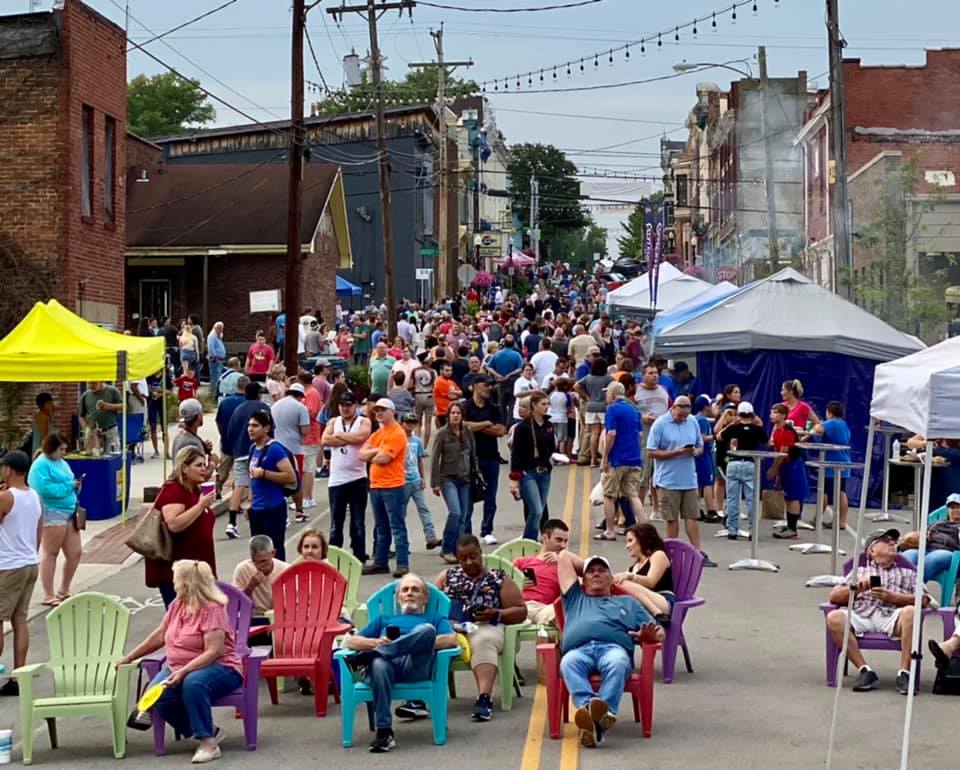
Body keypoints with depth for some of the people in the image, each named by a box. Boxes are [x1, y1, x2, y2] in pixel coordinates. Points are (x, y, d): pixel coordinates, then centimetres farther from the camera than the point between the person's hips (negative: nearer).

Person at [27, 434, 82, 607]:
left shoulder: (62, 463, 18)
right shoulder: (41, 465, -10)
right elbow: (44, 488, -23)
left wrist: (76, 486, 0)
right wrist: (68, 486, -17)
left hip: (69, 512, 9)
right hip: (52, 514, -9)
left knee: (75, 552, 10)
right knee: (50, 553, -2)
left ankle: (63, 591, 25)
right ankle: (48, 596, 4)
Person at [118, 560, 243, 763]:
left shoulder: (212, 609, -16)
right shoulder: (177, 605, 7)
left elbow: (213, 652, -23)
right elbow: (159, 636, 18)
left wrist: (183, 672, -33)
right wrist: (129, 658, 19)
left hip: (218, 668, -7)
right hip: (178, 668, 7)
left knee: (192, 683, -41)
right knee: (157, 695, -24)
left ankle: (209, 743, -28)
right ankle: (209, 730, -7)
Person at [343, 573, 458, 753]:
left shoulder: (435, 618, 34)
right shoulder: (384, 619, 40)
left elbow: (451, 639, 11)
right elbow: (350, 641, 26)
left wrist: (422, 643, -5)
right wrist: (375, 642, 5)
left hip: (416, 665, -1)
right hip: (386, 663, 1)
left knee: (427, 630, -32)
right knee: (379, 664, -40)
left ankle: (369, 656, -34)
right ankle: (384, 732, -42)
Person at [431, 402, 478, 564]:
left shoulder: (468, 432, 8)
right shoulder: (442, 433, -4)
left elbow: (473, 455, 15)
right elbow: (435, 459, -4)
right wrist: (435, 483, -7)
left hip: (465, 479, 5)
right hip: (448, 478, -4)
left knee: (463, 516, 3)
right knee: (455, 512, -18)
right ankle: (446, 549, -6)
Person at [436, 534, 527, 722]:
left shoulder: (499, 579, 17)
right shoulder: (447, 576, 27)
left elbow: (521, 612, 13)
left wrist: (496, 614, -5)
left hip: (484, 627, -2)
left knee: (484, 641, -39)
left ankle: (484, 698, -53)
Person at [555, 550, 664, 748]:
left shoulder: (628, 603, 39)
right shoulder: (575, 599, 41)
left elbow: (658, 633, 27)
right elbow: (564, 556, 47)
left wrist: (650, 634, 4)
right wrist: (584, 566, 56)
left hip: (614, 647, 0)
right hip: (579, 649, 0)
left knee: (617, 662, -39)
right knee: (568, 663, -38)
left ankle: (605, 709, -63)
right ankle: (588, 706, -63)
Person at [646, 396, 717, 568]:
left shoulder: (693, 423, 9)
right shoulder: (660, 424, -6)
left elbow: (700, 447, 17)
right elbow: (651, 452, -9)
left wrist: (696, 451, -8)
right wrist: (675, 452, -17)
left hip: (689, 479, 4)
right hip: (668, 480, -4)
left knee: (692, 516, 3)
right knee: (671, 518, 3)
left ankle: (698, 552, 5)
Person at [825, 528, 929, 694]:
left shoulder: (907, 573, 32)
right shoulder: (859, 571, 32)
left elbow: (924, 600, 13)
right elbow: (834, 597, 19)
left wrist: (893, 597, -1)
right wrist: (856, 588, 1)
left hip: (892, 617, -1)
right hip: (861, 616, 1)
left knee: (910, 612, -36)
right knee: (834, 617, -32)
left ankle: (904, 673, -32)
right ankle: (865, 671, -28)